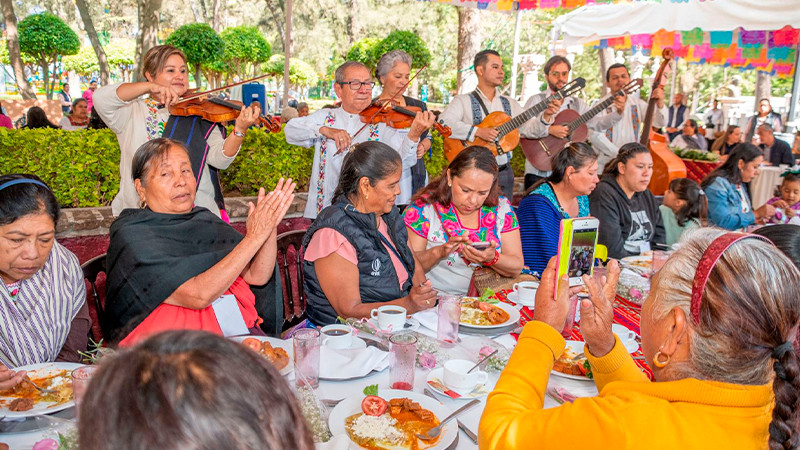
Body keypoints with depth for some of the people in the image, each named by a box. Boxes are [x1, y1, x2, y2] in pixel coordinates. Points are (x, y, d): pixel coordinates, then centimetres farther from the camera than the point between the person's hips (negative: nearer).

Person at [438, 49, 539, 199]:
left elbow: (531, 129, 5)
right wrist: (478, 131, -25)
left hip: (504, 173, 4)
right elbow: (443, 123, -19)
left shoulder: (510, 104, 13)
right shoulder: (463, 101, -2)